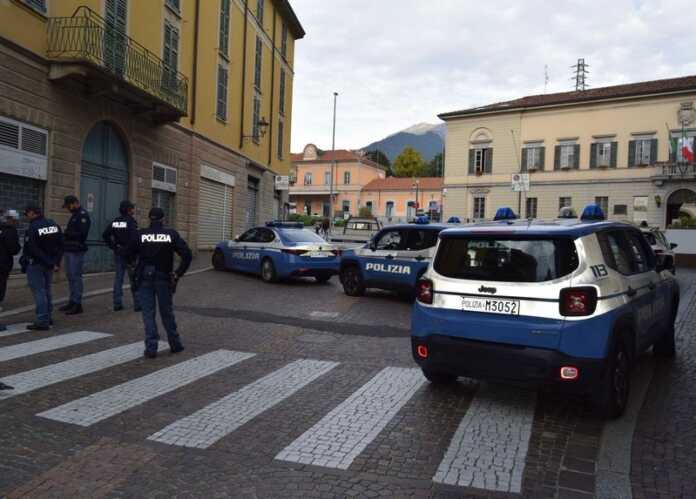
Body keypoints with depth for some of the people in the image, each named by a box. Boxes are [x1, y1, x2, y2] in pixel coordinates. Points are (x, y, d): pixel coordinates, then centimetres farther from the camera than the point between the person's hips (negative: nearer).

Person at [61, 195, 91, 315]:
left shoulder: (83, 215, -11)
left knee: (76, 276, -8)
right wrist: (65, 234, 3)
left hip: (77, 251, -10)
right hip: (69, 250, 10)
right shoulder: (74, 215, 20)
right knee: (70, 276, 13)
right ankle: (72, 301, 21)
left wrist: (67, 233, -13)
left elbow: (82, 233, -20)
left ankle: (77, 304, -4)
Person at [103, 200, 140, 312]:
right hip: (129, 254, -6)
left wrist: (112, 246, 8)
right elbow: (134, 239, -24)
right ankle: (137, 304, 6)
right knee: (134, 279, 2)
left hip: (118, 253, 6)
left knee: (118, 278, 11)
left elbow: (105, 235, 6)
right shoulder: (131, 221, -14)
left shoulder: (115, 221, 6)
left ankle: (117, 304, 13)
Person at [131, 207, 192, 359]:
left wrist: (135, 271, 9)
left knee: (148, 314, 5)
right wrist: (178, 273, -3)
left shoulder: (140, 234, -2)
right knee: (167, 313, 13)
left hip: (145, 279, 0)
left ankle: (151, 348, 2)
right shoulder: (171, 234, -3)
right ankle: (175, 344, 22)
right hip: (164, 278, 1)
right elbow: (187, 255, -10)